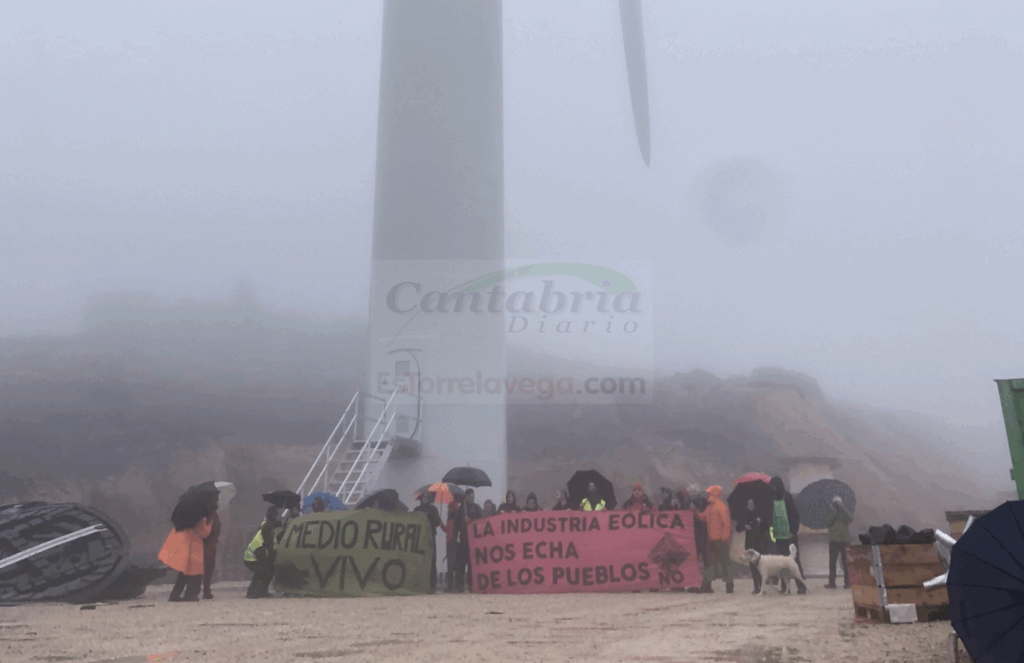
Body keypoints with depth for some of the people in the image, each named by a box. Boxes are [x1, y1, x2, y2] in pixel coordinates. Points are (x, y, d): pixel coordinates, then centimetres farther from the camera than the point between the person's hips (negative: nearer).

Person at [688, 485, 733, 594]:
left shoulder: (721, 506, -12)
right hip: (711, 540, 9)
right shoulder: (710, 507, 17)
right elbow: (703, 518, 16)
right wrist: (695, 511, 3)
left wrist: (725, 537, -19)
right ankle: (706, 586, 13)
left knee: (725, 561, -2)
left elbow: (726, 522, -16)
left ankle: (729, 586, 6)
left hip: (720, 540, -9)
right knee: (710, 561, 10)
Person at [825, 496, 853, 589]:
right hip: (833, 540, 2)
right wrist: (834, 513, -10)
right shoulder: (831, 514, 13)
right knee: (832, 562, 0)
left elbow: (850, 519, -11)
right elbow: (827, 522, -4)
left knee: (846, 562, -2)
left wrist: (843, 508, -14)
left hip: (844, 540, -2)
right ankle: (831, 583, 1)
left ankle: (847, 582, 0)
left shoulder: (845, 513, 10)